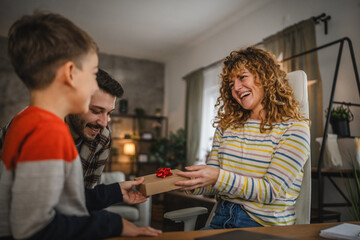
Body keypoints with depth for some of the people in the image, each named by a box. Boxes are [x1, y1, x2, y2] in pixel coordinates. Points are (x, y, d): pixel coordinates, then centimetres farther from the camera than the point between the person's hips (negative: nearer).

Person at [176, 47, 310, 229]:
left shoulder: (294, 128, -6)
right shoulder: (226, 126, 9)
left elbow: (272, 190, -14)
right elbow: (211, 182, 7)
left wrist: (218, 177, -25)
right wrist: (189, 183, -15)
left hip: (265, 226, -4)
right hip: (221, 220, 5)